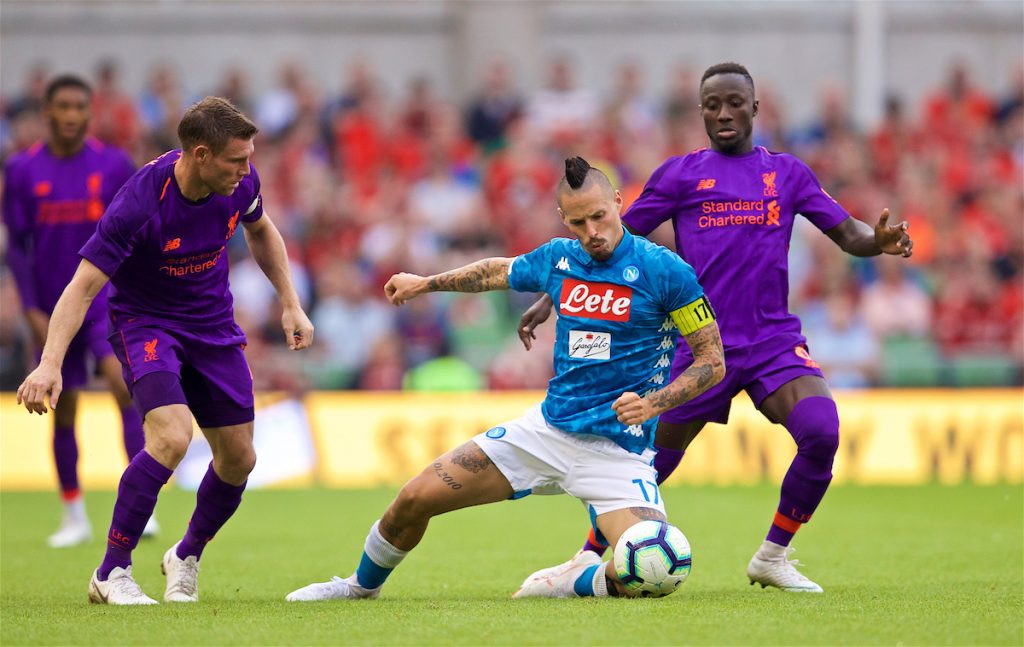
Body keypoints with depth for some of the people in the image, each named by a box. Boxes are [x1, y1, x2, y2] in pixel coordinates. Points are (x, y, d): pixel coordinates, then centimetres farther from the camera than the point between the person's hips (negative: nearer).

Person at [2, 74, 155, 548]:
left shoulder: (114, 165, -2)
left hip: (107, 298, -1)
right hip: (52, 308, 1)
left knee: (121, 381, -20)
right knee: (64, 411, 5)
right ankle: (74, 517, 18)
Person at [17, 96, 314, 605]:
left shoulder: (239, 183, -13)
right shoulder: (139, 204, -30)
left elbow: (260, 231, 13)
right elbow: (82, 287, -30)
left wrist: (290, 304, 10)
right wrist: (50, 364, -41)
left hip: (213, 324, 6)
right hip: (144, 320, -6)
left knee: (238, 459, 5)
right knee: (172, 436, -28)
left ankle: (187, 556, 33)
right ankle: (112, 573, -16)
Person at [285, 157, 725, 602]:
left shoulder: (663, 269, -13)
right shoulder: (557, 258, 3)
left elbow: (712, 361, -9)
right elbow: (499, 272, 27)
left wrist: (652, 403, -22)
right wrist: (426, 283, 33)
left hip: (618, 446, -4)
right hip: (547, 429, 4)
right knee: (414, 500, 2)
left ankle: (572, 583, 4)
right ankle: (363, 585, 31)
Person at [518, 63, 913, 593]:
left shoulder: (787, 172, 12)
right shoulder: (681, 173, 6)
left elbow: (848, 235, 10)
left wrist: (878, 240, -13)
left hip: (775, 339, 1)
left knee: (821, 434, -22)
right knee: (653, 462, 1)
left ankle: (772, 557, -2)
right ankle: (587, 560, 24)